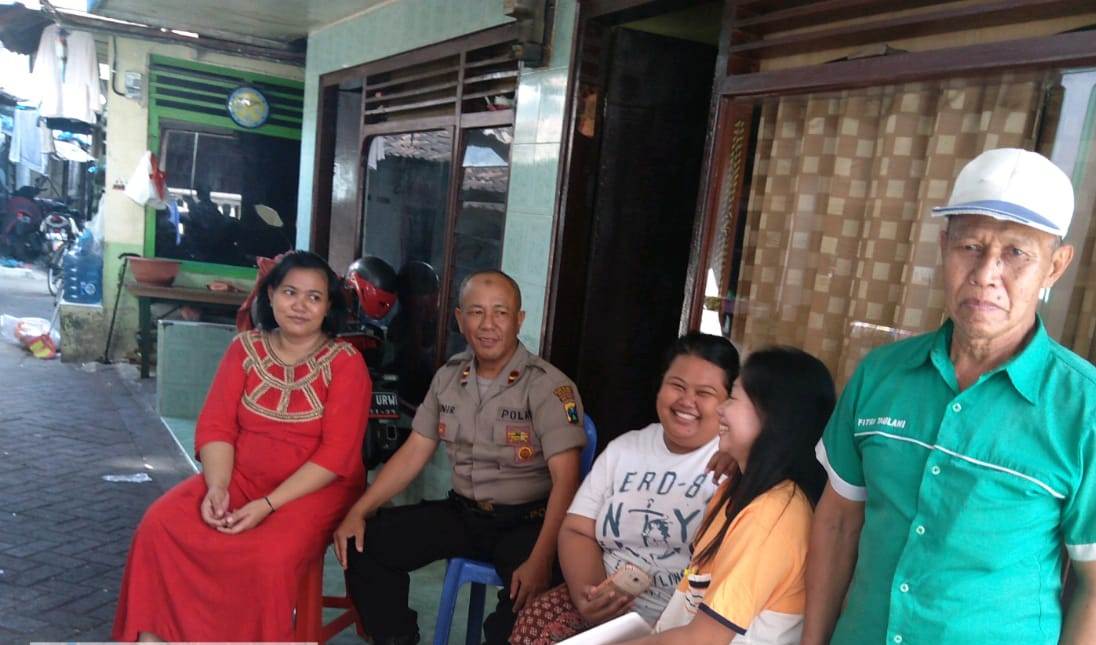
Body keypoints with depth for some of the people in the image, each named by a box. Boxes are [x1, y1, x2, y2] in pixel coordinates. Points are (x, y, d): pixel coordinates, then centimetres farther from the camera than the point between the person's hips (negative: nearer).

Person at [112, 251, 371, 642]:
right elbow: (215, 425, -1)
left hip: (316, 489, -4)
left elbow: (337, 454, -16)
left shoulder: (346, 363, -10)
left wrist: (269, 504, -22)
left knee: (268, 556, -31)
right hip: (242, 477, 5)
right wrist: (217, 487, -19)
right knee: (160, 524, -16)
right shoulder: (245, 349, 3)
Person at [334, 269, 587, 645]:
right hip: (462, 512, 6)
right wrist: (359, 511, -3)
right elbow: (414, 453, 9)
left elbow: (565, 478, -21)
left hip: (526, 520, -5)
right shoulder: (448, 377, 5)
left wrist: (541, 560, -33)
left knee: (529, 592, -35)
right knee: (363, 543, -8)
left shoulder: (549, 387, -14)